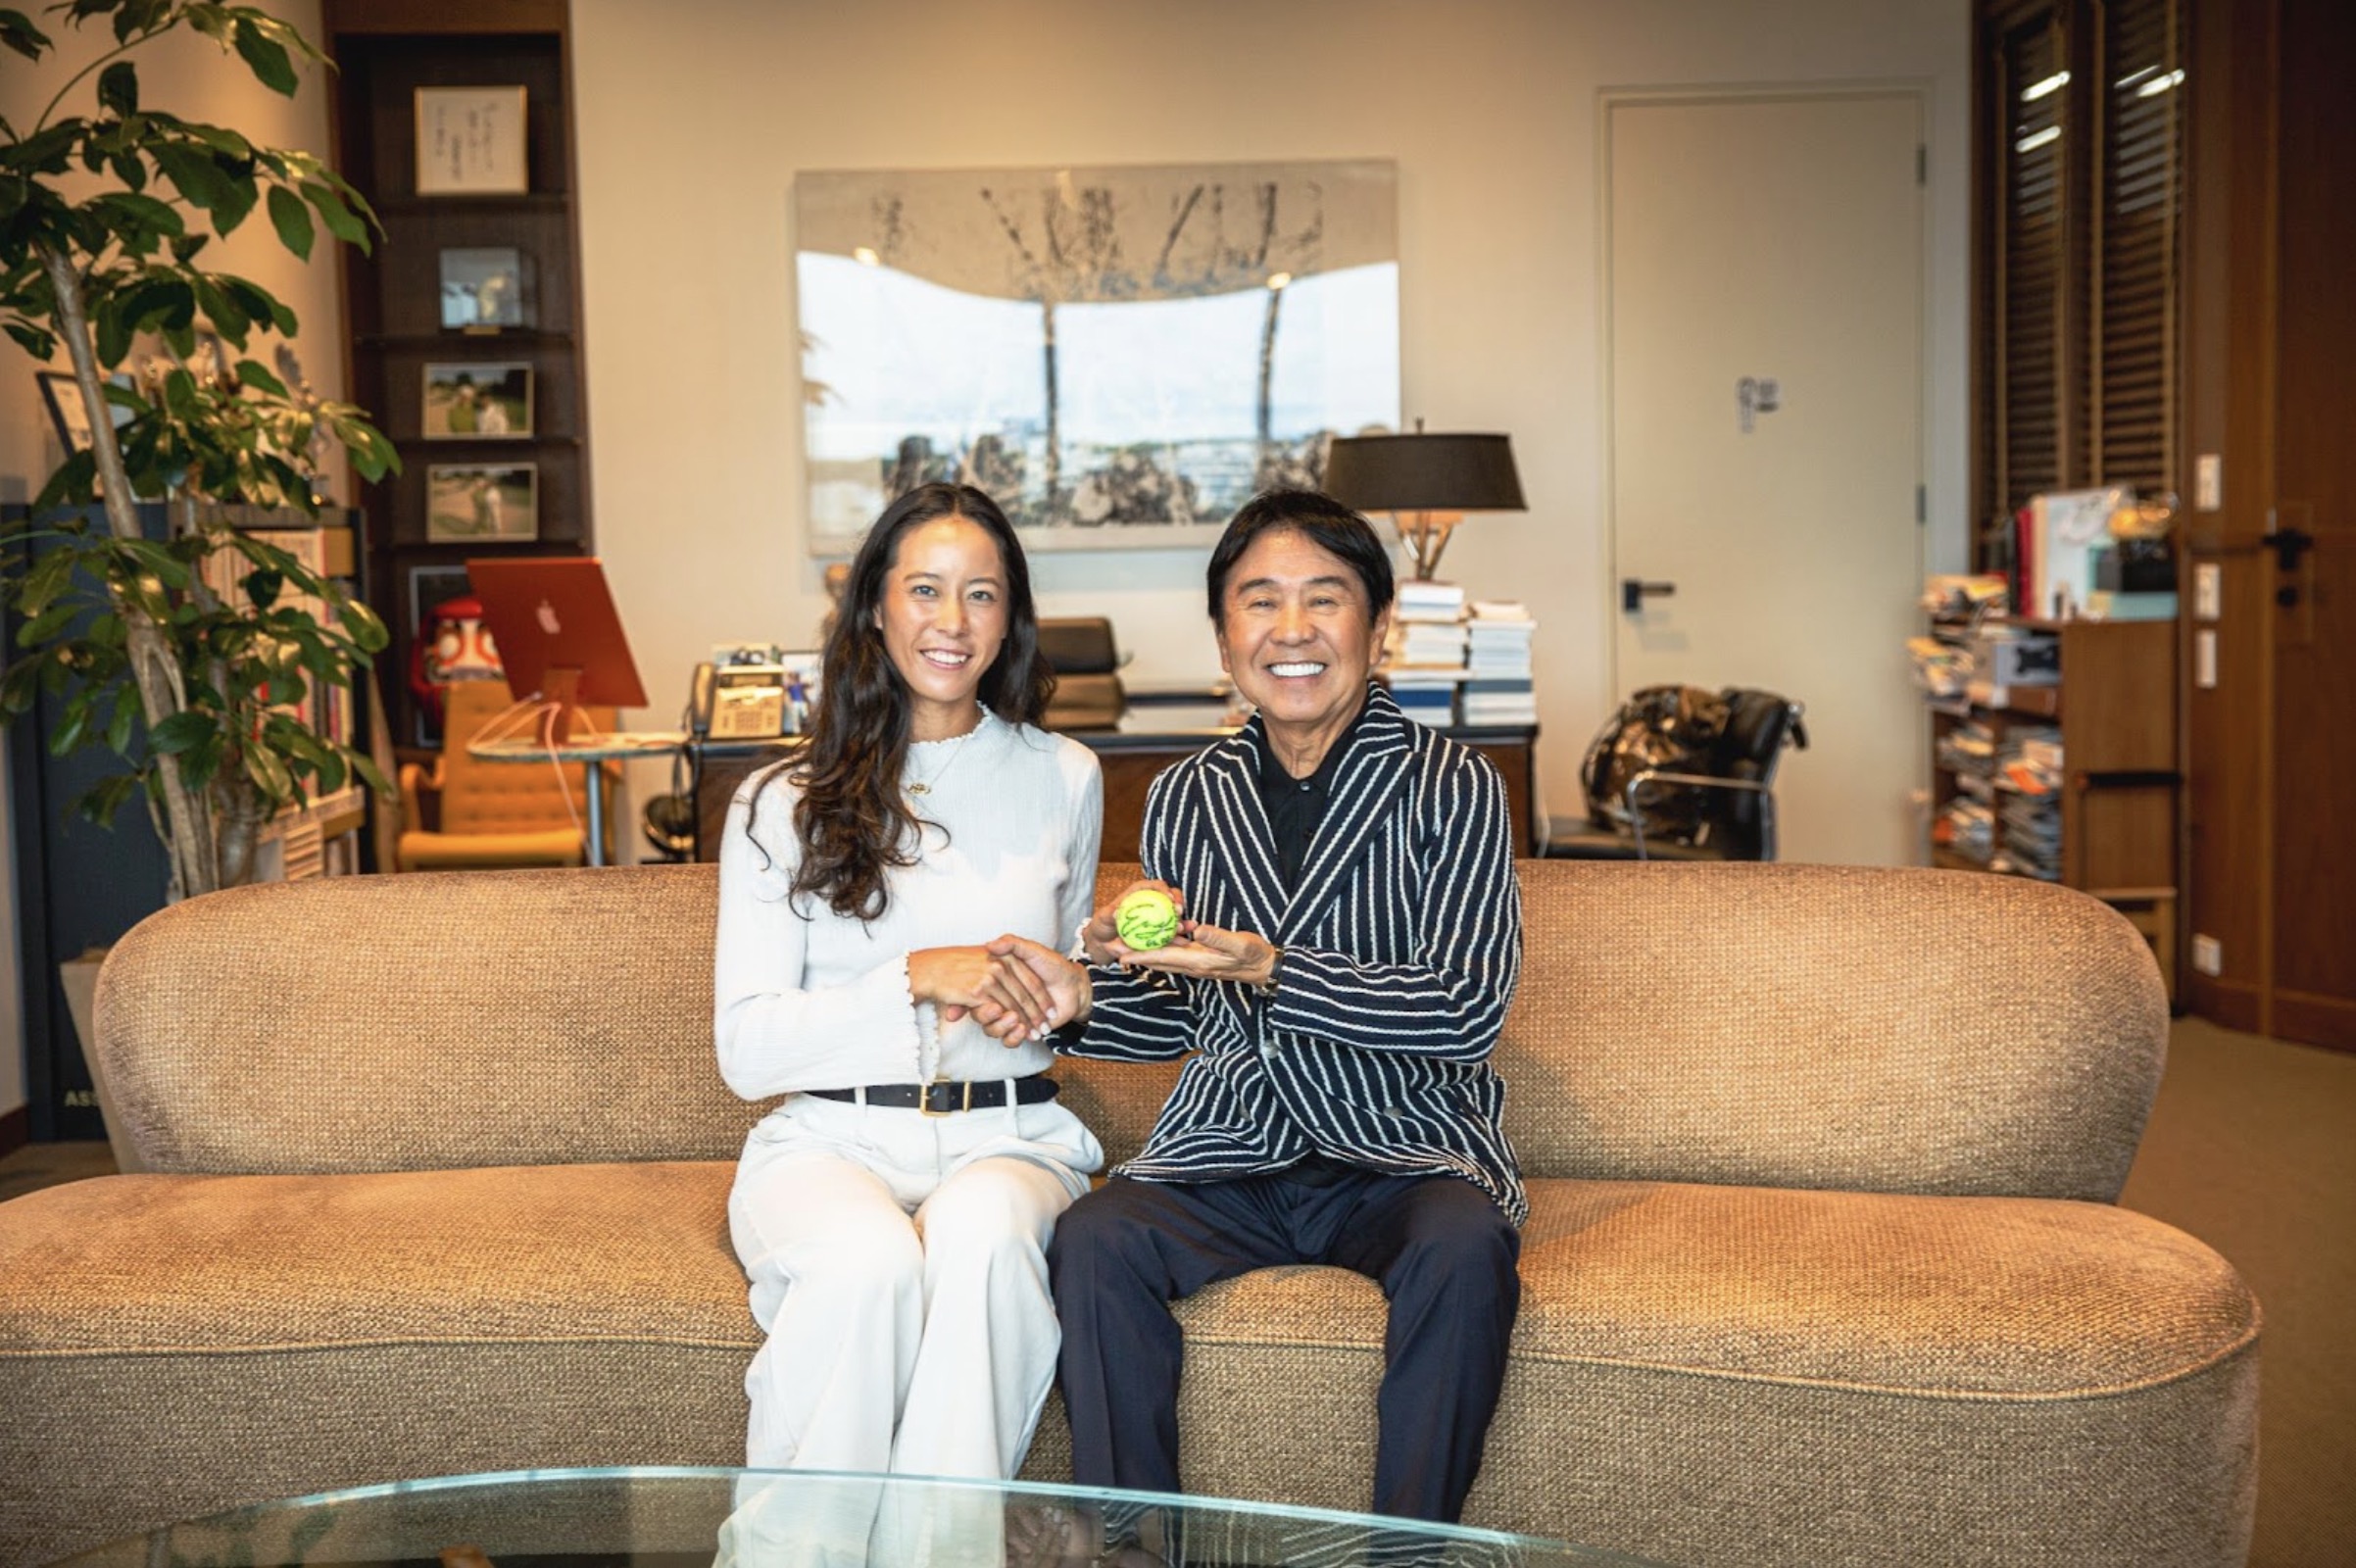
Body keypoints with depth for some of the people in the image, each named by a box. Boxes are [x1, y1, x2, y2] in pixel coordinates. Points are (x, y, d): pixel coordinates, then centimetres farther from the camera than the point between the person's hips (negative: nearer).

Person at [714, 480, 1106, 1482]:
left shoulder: (1063, 779, 12)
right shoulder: (782, 802, 5)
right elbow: (745, 1049, -3)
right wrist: (916, 977, -15)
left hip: (1006, 1134, 1)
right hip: (829, 1136, -1)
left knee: (980, 1232, -35)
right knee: (868, 1260, -36)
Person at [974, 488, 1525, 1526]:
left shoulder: (1449, 785, -2)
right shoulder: (1186, 798, 10)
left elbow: (1468, 1012, -12)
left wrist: (1268, 972, -21)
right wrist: (1080, 996, -2)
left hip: (1405, 1148, -2)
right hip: (1227, 1152, 3)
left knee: (1466, 1248, -34)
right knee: (1092, 1240, -26)